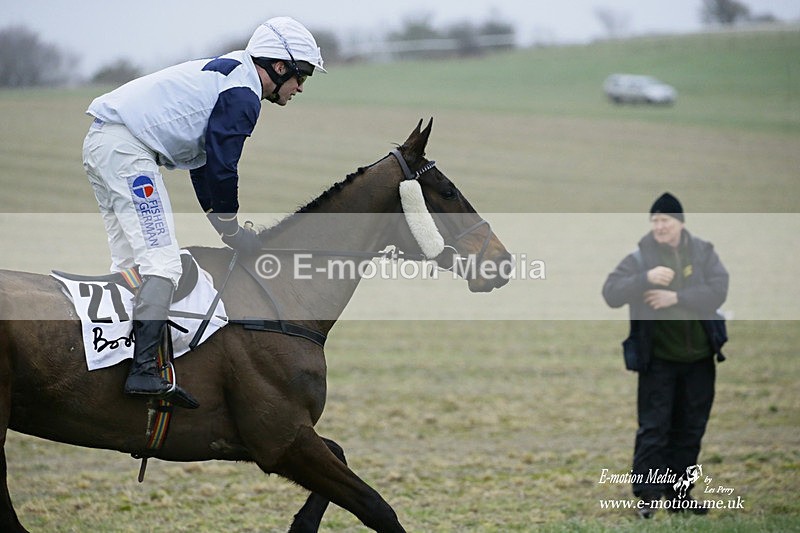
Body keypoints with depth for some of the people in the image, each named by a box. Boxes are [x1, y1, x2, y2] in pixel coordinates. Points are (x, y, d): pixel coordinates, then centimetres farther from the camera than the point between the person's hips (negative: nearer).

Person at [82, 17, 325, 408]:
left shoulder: (225, 73, 24)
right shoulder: (243, 94, -9)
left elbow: (204, 162, 28)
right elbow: (220, 167, -11)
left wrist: (222, 221, 26)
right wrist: (233, 232, 2)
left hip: (100, 142, 11)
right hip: (127, 148, -11)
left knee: (129, 260, 16)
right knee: (162, 261, -14)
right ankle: (144, 371, -23)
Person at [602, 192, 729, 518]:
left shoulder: (703, 252, 0)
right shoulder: (640, 256, -5)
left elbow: (718, 291, -12)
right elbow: (610, 294, -15)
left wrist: (677, 297, -23)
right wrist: (645, 278, -30)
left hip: (699, 356, 3)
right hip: (658, 357, -3)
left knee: (690, 429, 10)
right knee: (653, 427, -5)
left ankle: (679, 494, 20)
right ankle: (648, 495, -2)